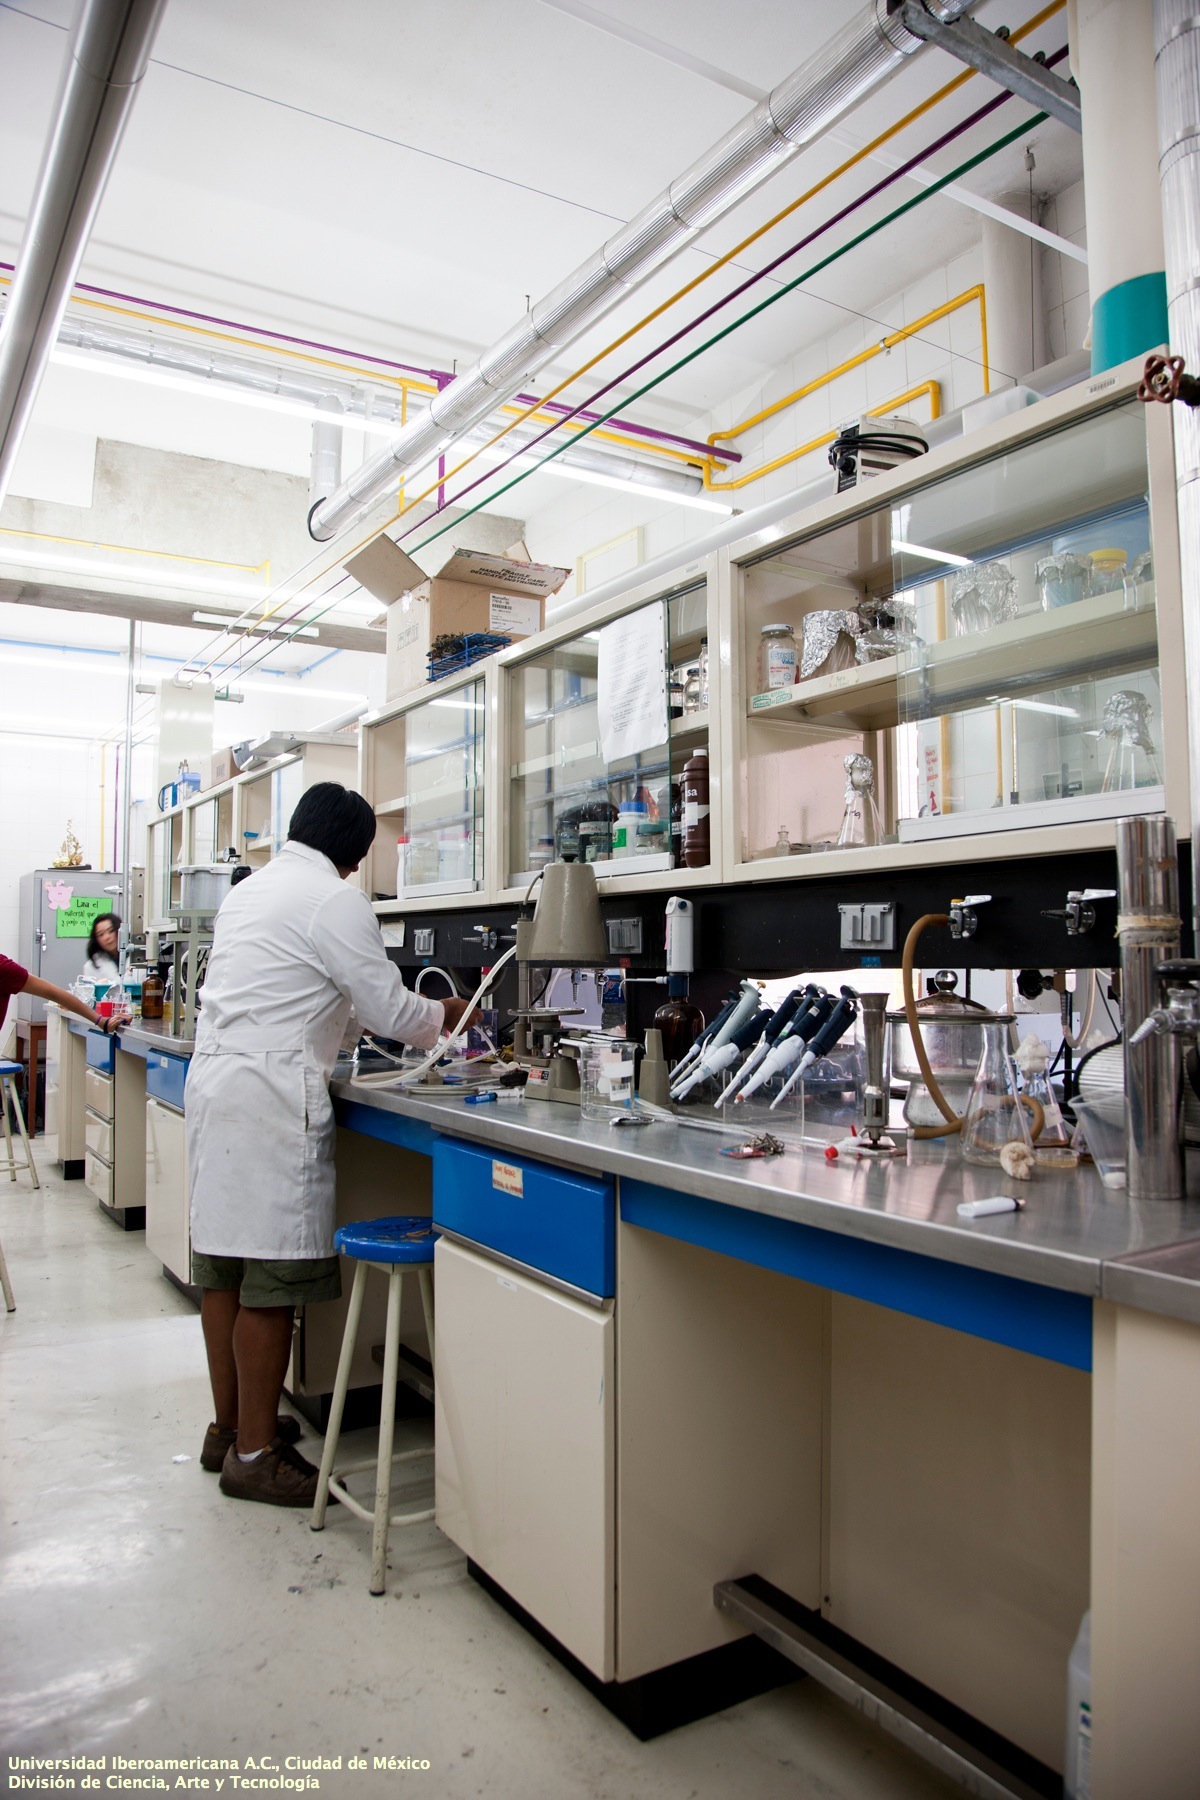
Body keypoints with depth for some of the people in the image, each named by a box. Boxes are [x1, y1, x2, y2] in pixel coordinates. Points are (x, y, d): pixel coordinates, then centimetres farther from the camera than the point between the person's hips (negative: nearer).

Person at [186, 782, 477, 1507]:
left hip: (213, 1075, 10)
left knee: (222, 1263, 14)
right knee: (272, 1276, -2)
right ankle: (255, 1454, 7)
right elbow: (391, 1010, -8)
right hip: (272, 1095, -9)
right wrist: (449, 1014, 11)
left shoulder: (247, 891, 18)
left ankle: (230, 1427, 27)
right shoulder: (335, 901, -9)